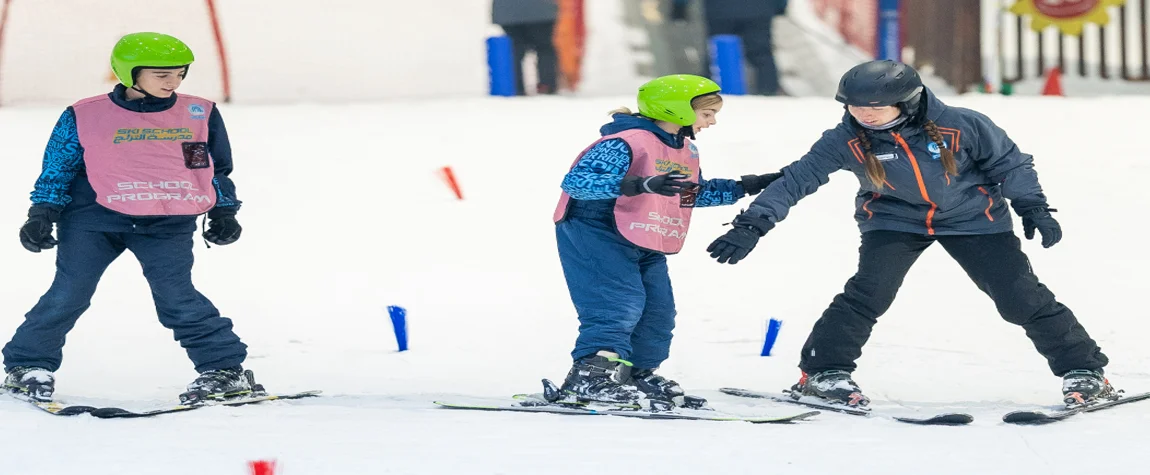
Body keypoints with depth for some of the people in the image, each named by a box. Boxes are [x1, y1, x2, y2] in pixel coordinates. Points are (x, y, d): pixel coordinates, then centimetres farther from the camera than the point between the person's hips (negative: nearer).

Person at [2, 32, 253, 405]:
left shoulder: (201, 115, 8)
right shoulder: (84, 117, 2)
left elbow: (218, 169, 20)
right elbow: (57, 169, 8)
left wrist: (224, 213, 15)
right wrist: (41, 215, 0)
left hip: (169, 226, 0)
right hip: (94, 220, 0)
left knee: (177, 298, -10)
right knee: (69, 293, -4)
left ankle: (226, 370, -2)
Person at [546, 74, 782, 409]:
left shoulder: (687, 151, 11)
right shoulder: (626, 143, -20)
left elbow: (696, 193, 28)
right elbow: (575, 181, -29)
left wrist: (746, 187, 16)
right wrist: (641, 185, -41)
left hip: (645, 248, 9)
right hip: (596, 233, -9)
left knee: (659, 310, 8)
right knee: (620, 305, -21)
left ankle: (638, 375, 22)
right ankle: (590, 377, -25)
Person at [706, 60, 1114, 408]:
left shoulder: (960, 126, -23)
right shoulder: (847, 141, -21)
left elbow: (1009, 163, -8)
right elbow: (797, 179, -20)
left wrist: (1033, 208, -12)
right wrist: (751, 226, -28)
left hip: (972, 217, 0)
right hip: (896, 219, 1)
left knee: (1022, 297, -4)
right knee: (869, 292, -22)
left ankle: (1082, 370, 10)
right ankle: (823, 372, -7)